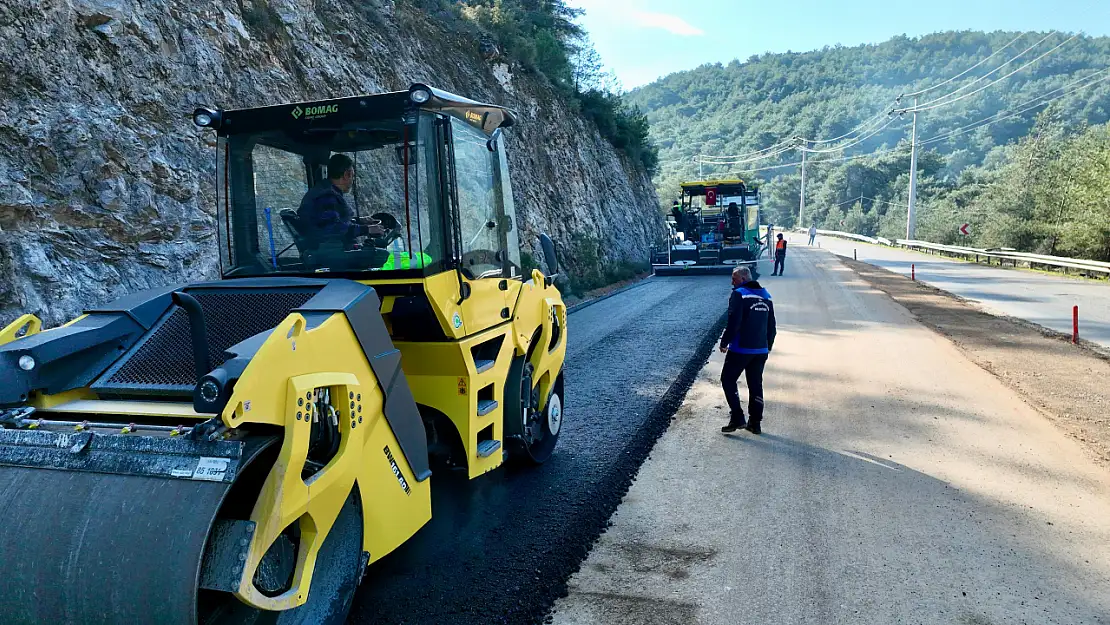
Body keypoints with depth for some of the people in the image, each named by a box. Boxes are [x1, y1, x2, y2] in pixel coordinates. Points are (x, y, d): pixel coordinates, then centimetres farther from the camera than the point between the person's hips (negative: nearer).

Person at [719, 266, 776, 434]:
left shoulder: (739, 295, -11)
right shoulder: (766, 296, 12)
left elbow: (734, 322, -19)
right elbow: (771, 325, 15)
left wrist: (724, 342, -8)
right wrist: (768, 346, 22)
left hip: (740, 349, -7)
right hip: (761, 350, 7)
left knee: (728, 379, 5)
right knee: (756, 384, 13)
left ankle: (737, 418, -3)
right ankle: (755, 422, 16)